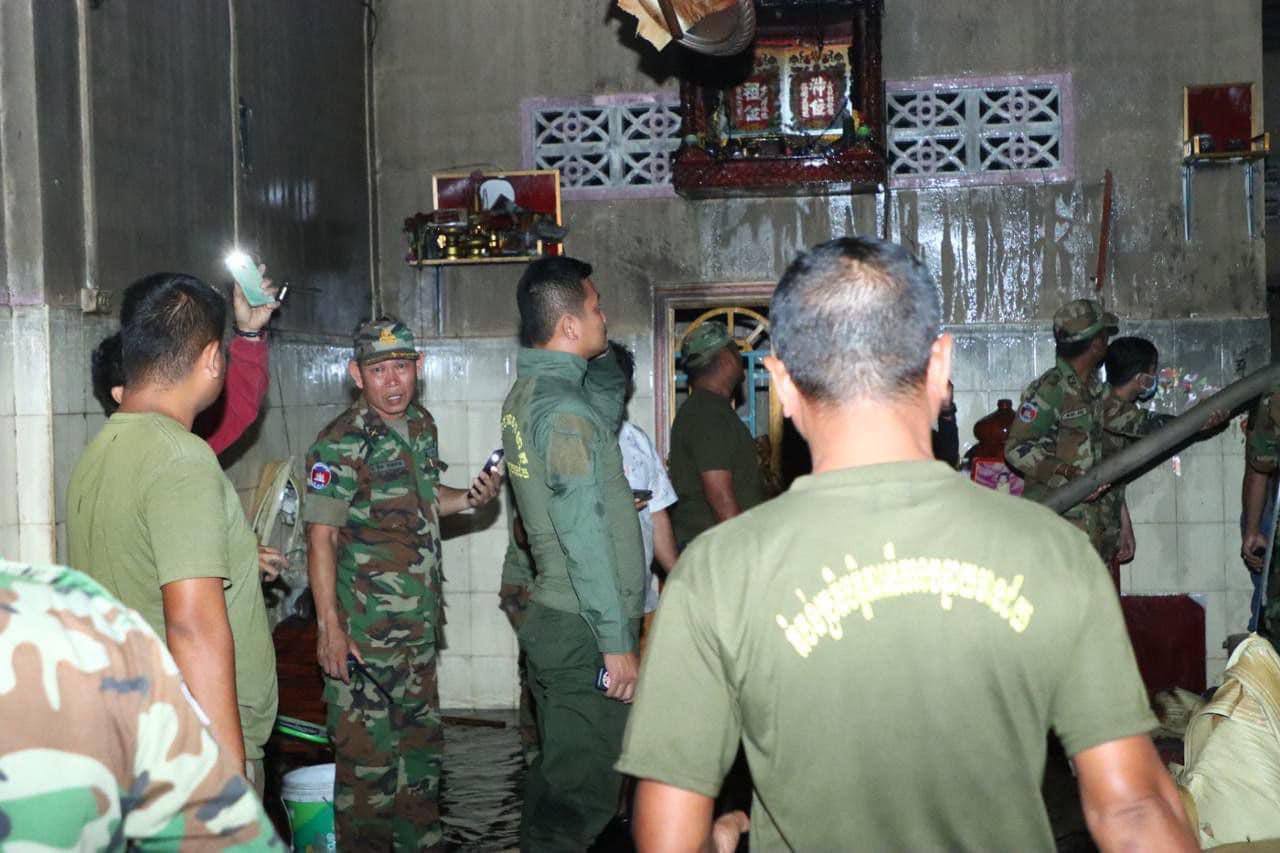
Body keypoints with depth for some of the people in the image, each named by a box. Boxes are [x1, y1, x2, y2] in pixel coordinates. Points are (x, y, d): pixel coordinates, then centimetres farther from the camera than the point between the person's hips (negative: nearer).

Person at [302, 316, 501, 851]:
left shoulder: (421, 425, 8)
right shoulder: (341, 444, -15)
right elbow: (321, 537, -16)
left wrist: (471, 499, 2)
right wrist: (330, 628, -19)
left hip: (420, 625, 8)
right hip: (364, 630, -8)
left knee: (422, 741, 18)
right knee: (368, 753, -1)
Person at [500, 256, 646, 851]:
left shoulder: (527, 391, 10)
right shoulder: (564, 407, -19)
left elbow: (610, 398, 28)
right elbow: (585, 538, -22)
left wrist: (598, 350, 11)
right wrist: (617, 643, -19)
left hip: (553, 621, 10)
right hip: (585, 630, -10)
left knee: (556, 771, 20)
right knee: (582, 790, -3)